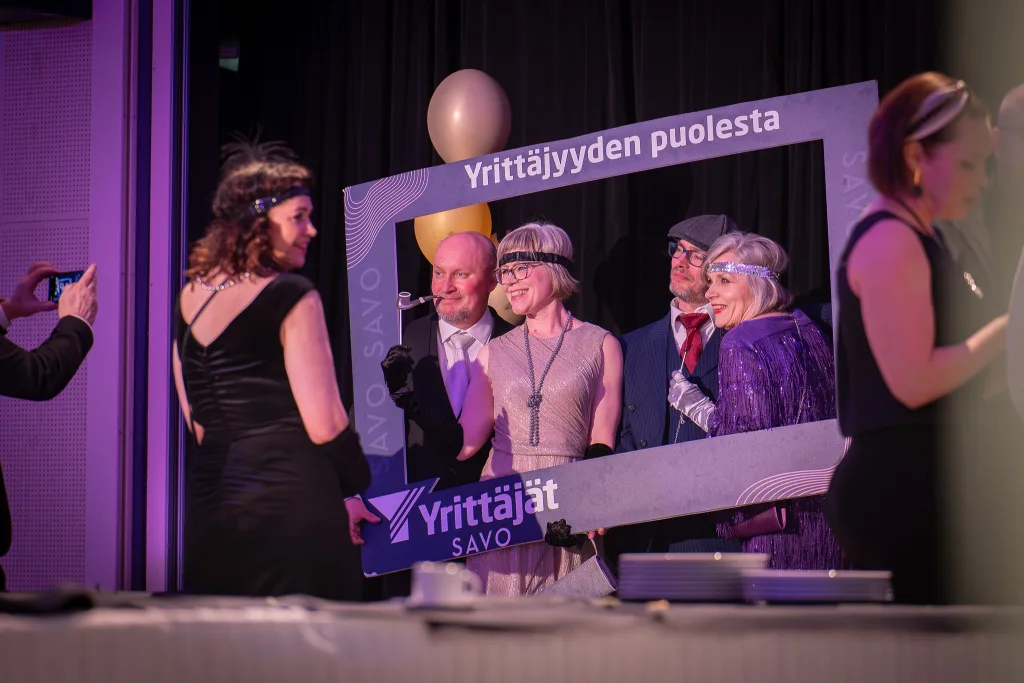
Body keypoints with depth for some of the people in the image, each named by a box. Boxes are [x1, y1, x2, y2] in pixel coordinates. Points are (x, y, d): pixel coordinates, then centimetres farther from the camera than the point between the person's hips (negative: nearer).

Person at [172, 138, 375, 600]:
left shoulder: (190, 297, 11)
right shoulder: (290, 297, -9)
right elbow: (324, 424, -12)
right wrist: (352, 492, 3)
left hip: (209, 505, 7)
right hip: (292, 506, -7)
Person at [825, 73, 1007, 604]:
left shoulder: (918, 239, 20)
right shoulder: (889, 240, -11)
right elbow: (914, 380, -19)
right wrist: (1007, 328, -11)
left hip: (919, 484, 10)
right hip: (899, 484, -10)